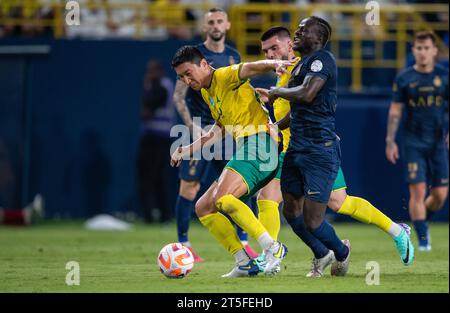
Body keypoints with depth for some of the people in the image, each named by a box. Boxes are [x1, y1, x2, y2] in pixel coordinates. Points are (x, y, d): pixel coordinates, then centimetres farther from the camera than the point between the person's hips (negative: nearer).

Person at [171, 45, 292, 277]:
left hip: (258, 142, -10)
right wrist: (189, 150, 38)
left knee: (222, 198, -29)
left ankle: (272, 248, -27)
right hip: (245, 149, 10)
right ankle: (245, 264, 2)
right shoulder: (206, 92, 23)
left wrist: (275, 64, -47)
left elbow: (251, 68, -26)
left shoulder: (225, 76, -5)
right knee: (203, 208, 9)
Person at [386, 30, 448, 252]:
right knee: (418, 190, -10)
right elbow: (395, 111, 4)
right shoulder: (404, 78, 1)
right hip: (413, 142, -2)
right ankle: (422, 238, -2)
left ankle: (422, 220, 28)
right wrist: (390, 141, 0)